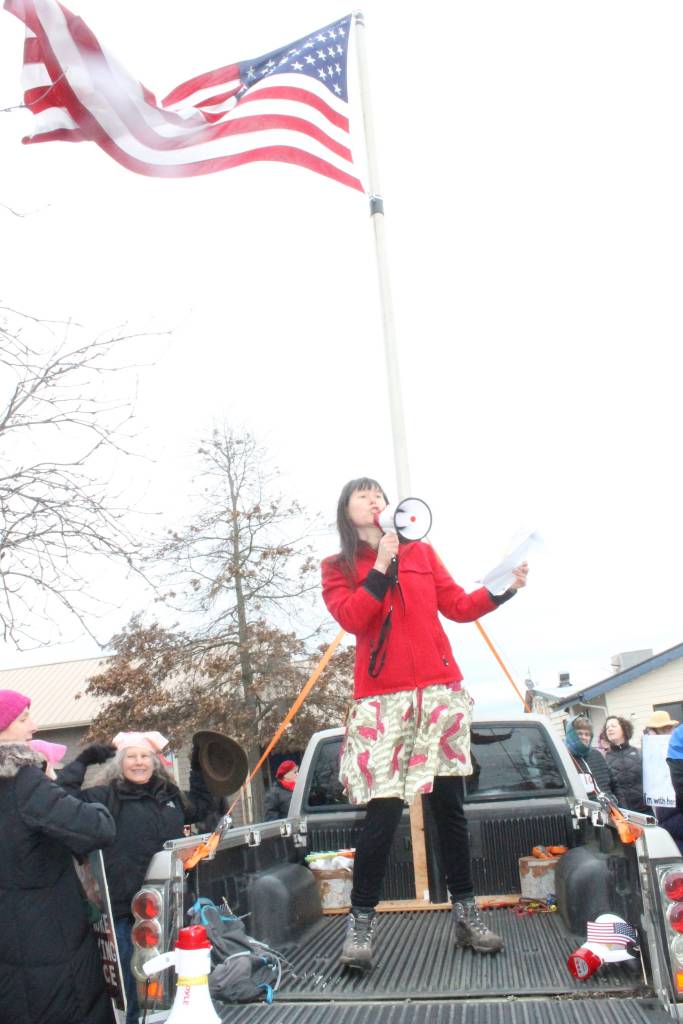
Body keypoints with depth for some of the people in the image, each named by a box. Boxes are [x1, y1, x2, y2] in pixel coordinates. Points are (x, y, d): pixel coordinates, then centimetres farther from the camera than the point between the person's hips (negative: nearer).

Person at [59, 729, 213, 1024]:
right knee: (134, 983, 5)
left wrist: (199, 769, 22)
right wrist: (82, 761, -16)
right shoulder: (108, 797, -6)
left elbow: (199, 807, 28)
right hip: (125, 910, -5)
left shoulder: (170, 795, 10)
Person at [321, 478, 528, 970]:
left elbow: (459, 606, 10)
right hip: (381, 699, -2)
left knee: (449, 805, 6)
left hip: (440, 692, 3)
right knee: (383, 811, -8)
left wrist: (501, 590, -5)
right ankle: (362, 920, 5)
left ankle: (466, 912, 18)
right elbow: (352, 619, -7)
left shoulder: (421, 552, 16)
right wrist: (381, 567, -9)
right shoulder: (337, 568, 10)